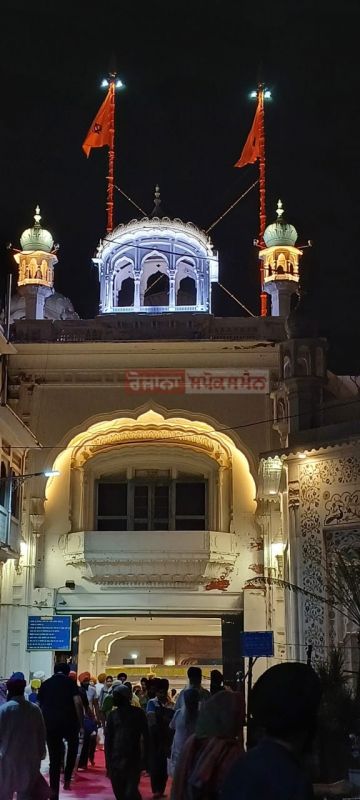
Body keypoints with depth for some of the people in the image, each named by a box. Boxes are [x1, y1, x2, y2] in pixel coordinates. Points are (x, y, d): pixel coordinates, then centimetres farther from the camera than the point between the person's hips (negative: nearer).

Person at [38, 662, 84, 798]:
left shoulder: (45, 684, 14)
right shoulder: (70, 682, 4)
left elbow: (39, 706, 13)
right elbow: (78, 703, -9)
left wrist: (42, 724, 20)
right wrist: (80, 722, -2)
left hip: (50, 723, 2)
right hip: (68, 721, -2)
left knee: (54, 759, 8)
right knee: (73, 745, 27)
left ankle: (54, 794, 8)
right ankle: (67, 778, 14)